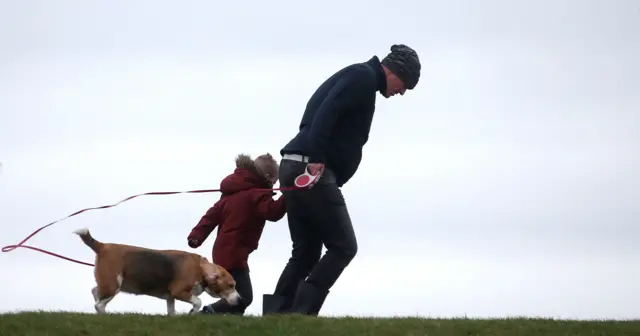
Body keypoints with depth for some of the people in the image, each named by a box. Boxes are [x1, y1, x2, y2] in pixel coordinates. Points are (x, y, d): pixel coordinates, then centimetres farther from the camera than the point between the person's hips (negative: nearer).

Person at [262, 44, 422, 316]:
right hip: (313, 169, -10)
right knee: (343, 247, -6)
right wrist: (316, 158, -26)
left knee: (305, 254, 11)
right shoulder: (363, 77, -4)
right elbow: (326, 113, -19)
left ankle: (276, 315, 5)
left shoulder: (360, 79, 27)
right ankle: (301, 313, -13)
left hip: (295, 169, 10)